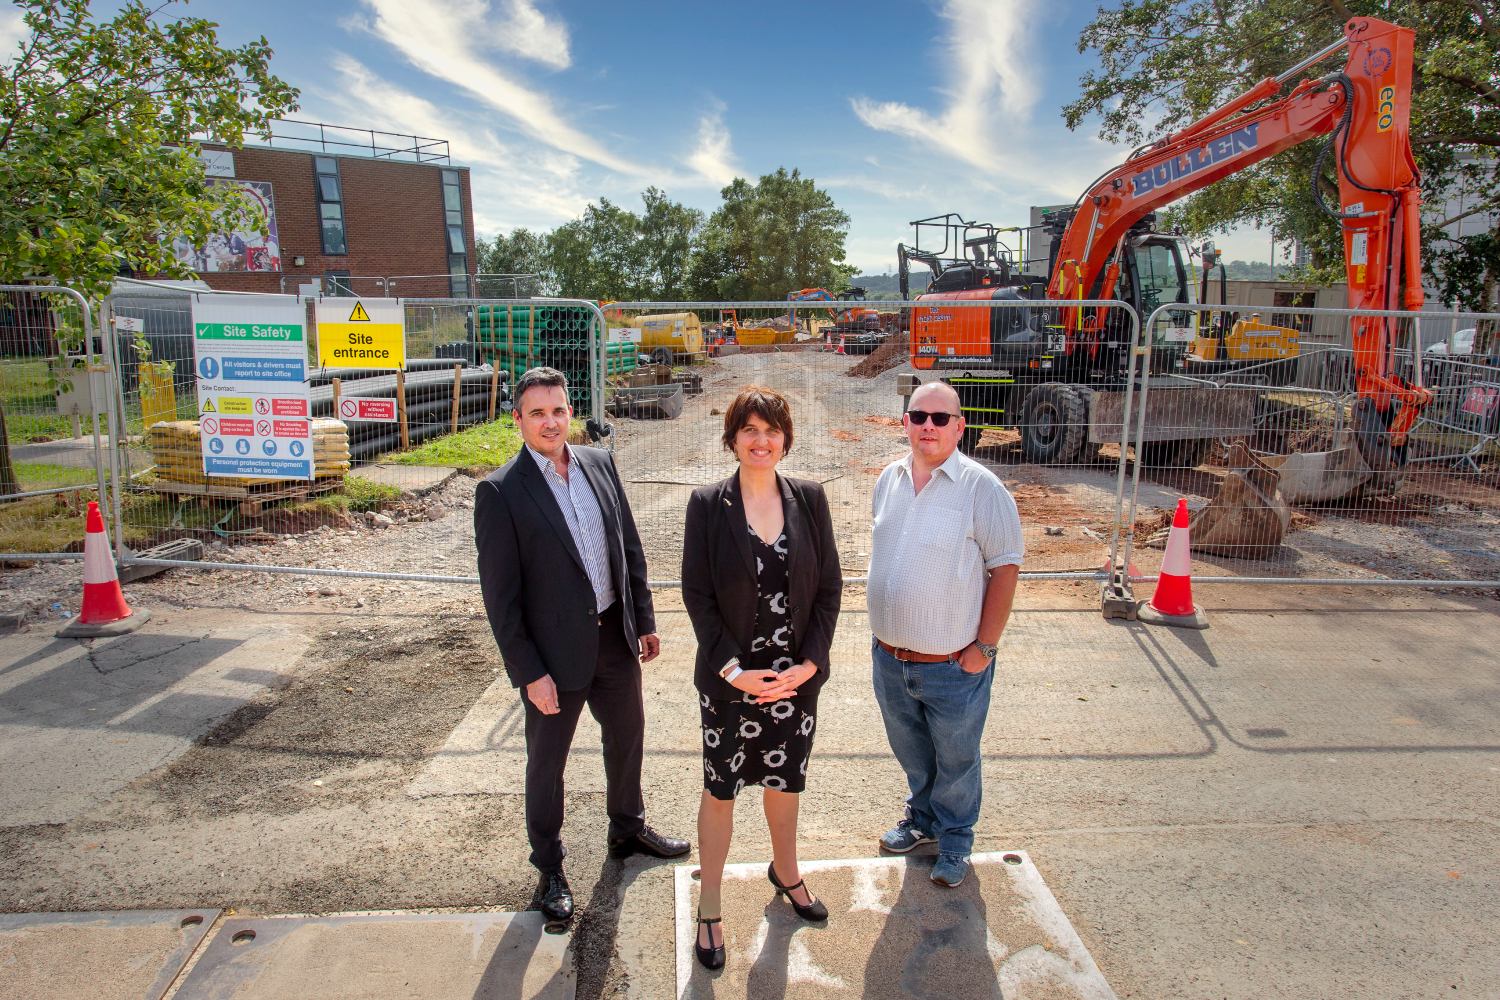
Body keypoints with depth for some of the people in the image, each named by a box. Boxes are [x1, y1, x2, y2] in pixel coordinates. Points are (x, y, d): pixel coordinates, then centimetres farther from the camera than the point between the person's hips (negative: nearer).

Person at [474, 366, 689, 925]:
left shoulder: (599, 464, 1)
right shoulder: (500, 492, -15)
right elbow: (500, 593, -14)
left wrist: (643, 619, 8)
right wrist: (528, 672, -15)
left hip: (615, 635, 6)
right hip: (555, 648, -5)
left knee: (627, 738, 23)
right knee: (547, 762, 13)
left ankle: (628, 829, 48)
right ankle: (549, 867, 35)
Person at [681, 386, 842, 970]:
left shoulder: (809, 500, -3)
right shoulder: (707, 504, -9)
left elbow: (829, 587, -1)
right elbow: (697, 594, -9)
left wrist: (809, 662, -9)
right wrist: (734, 669, -15)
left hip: (797, 675, 3)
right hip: (729, 678, -2)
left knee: (785, 782, 21)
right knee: (720, 790, 11)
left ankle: (785, 873, 47)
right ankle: (708, 910, 30)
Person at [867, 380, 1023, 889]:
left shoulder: (981, 487, -15)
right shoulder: (889, 479, 3)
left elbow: (1006, 568, -13)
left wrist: (985, 646, -13)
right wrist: (882, 626, 13)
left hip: (953, 664, -5)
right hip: (889, 656, 5)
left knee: (955, 760, 15)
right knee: (911, 753, 24)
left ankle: (954, 840, 37)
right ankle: (921, 818, 49)